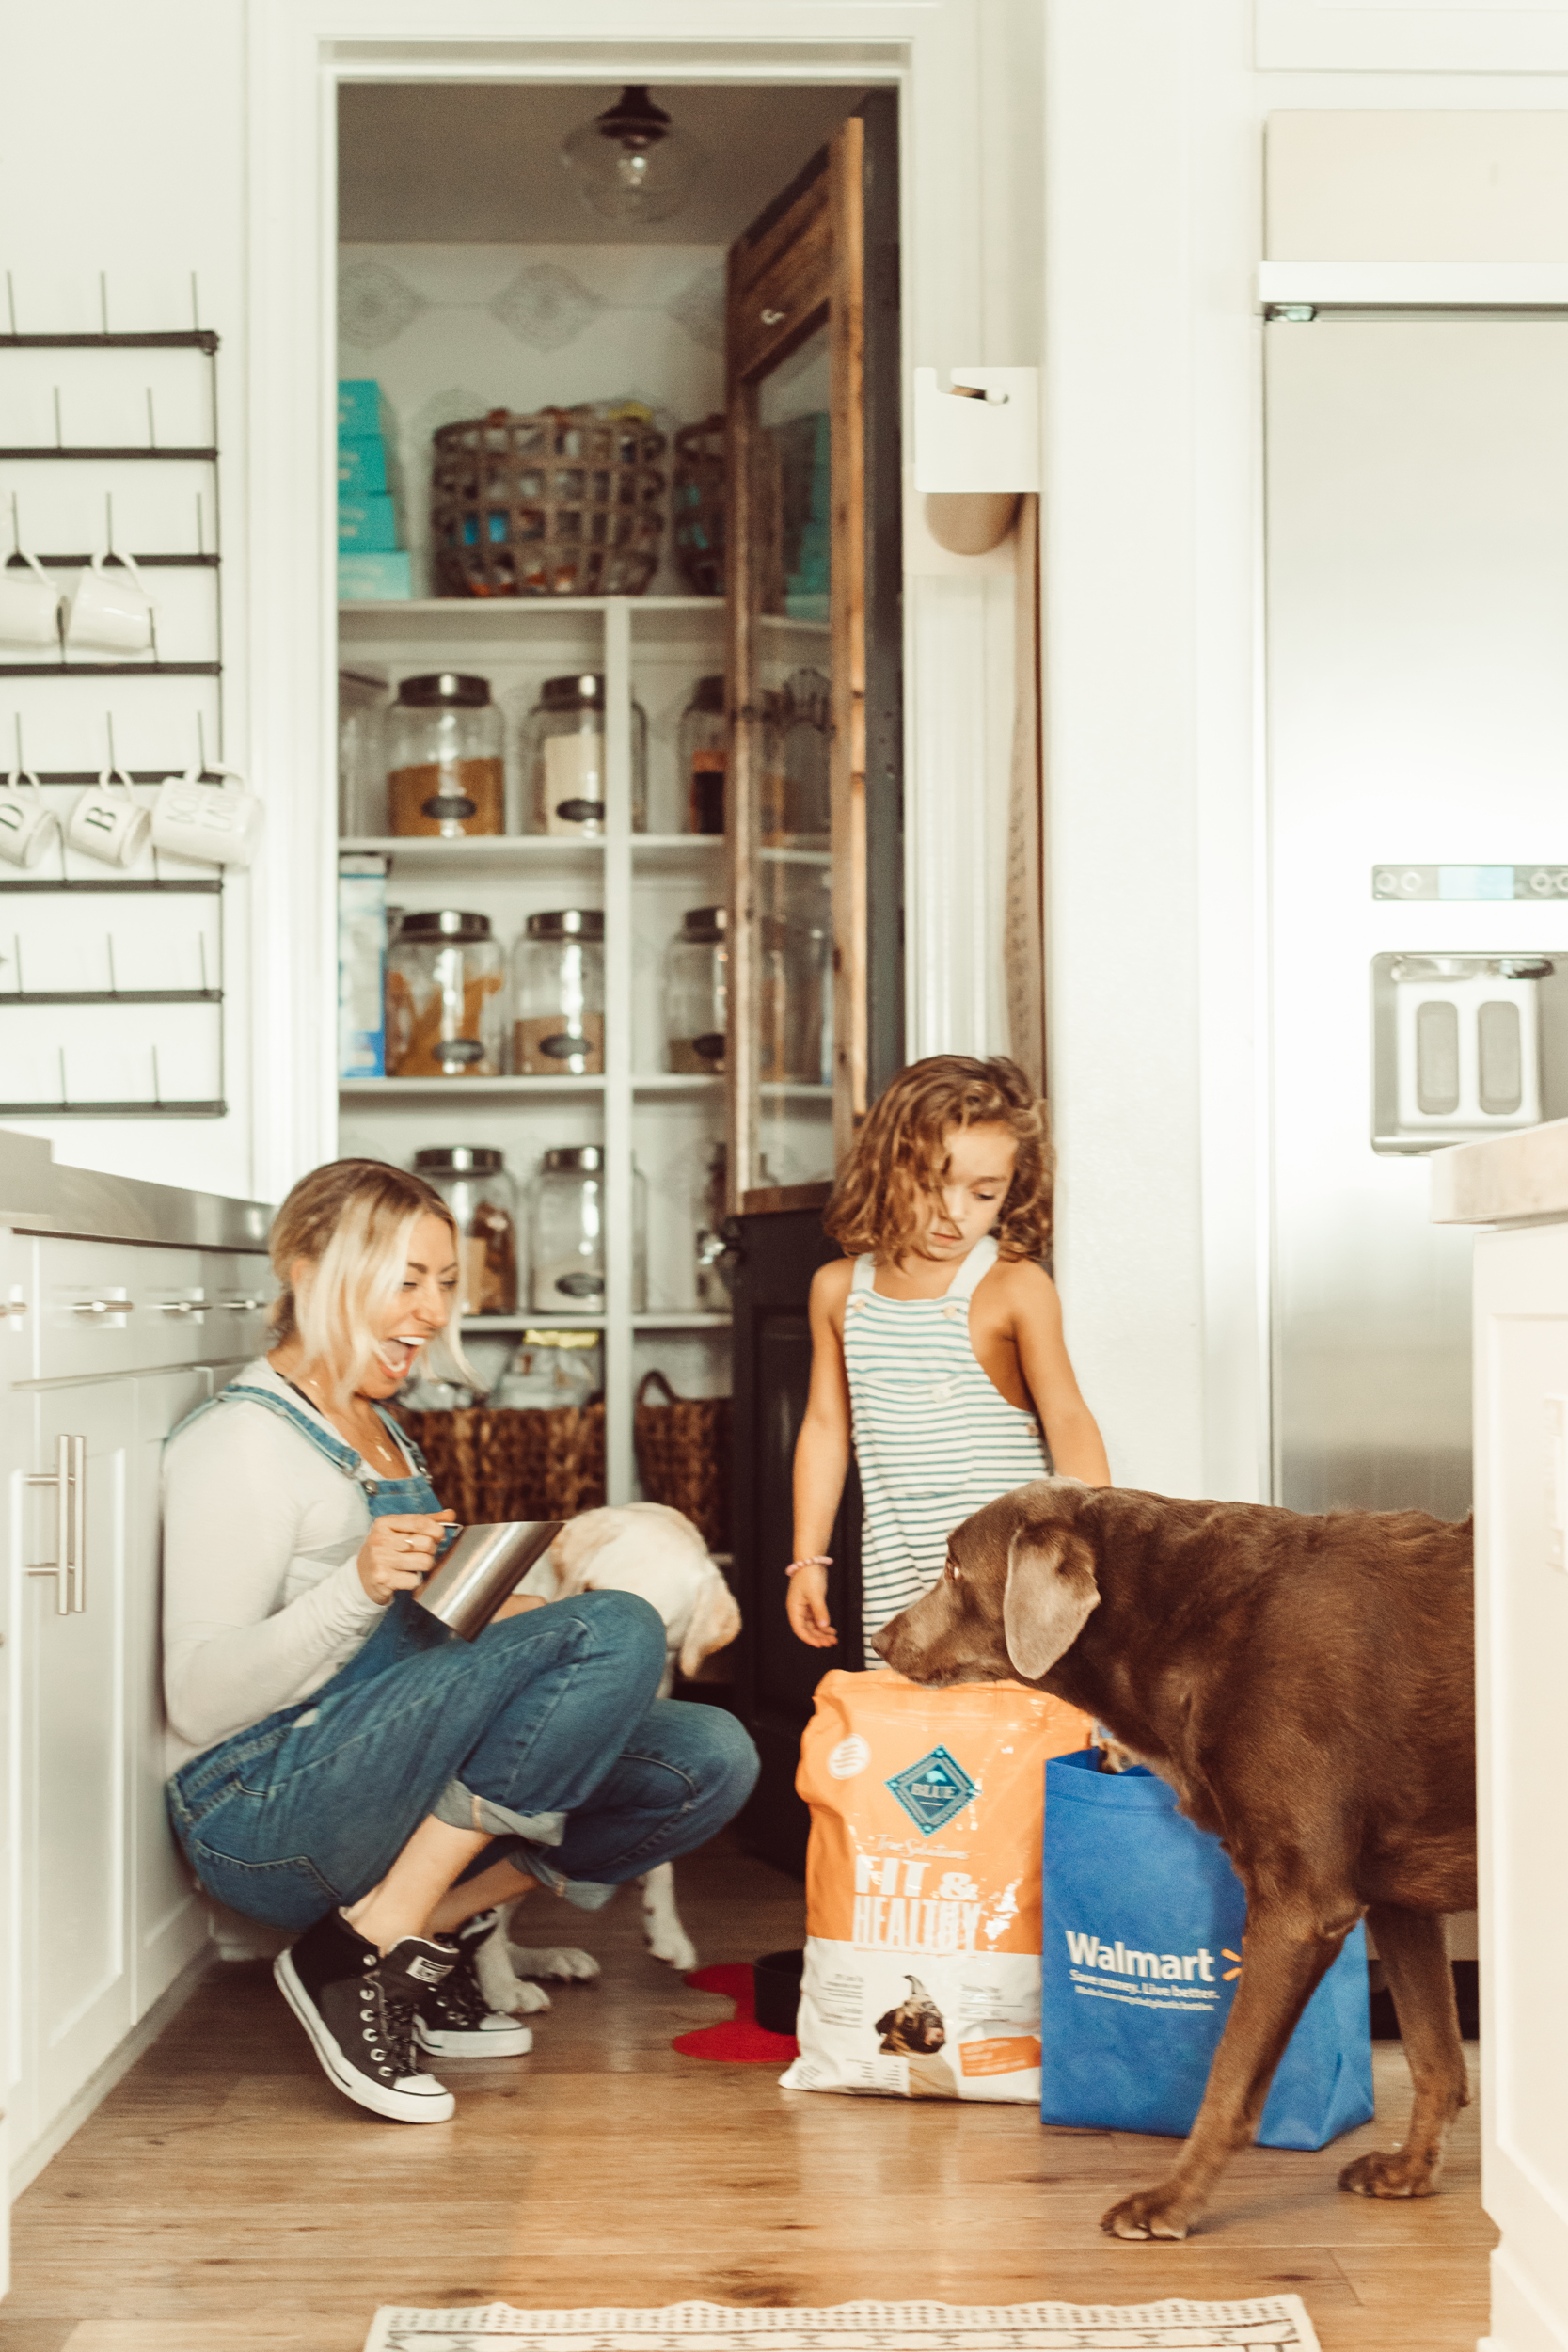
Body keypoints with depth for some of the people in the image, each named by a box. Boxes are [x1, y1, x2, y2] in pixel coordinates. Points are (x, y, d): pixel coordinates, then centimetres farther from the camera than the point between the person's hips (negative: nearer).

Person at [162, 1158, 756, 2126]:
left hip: (397, 1784, 8)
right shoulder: (244, 1439, -10)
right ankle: (363, 1953, -19)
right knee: (618, 1630, -25)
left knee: (712, 1756, -8)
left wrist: (499, 1632, 6)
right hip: (263, 1810, -8)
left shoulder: (378, 1430, 18)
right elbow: (200, 1700, -17)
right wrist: (358, 1586, -31)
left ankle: (437, 1932, 0)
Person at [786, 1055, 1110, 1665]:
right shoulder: (838, 1289, 7)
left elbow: (1067, 1416, -13)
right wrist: (808, 1558, 11)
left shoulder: (1015, 1287, -7)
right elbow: (827, 1426, 13)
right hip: (894, 1565, 4)